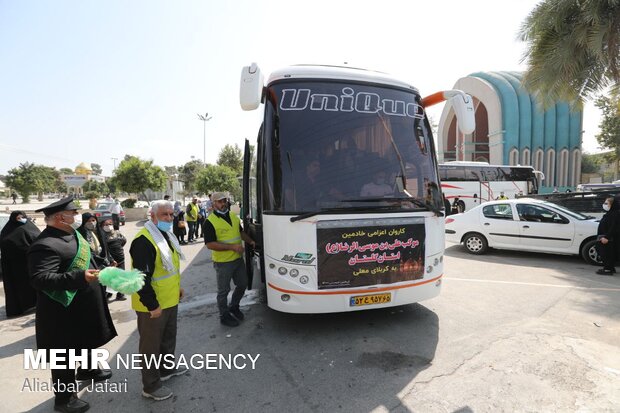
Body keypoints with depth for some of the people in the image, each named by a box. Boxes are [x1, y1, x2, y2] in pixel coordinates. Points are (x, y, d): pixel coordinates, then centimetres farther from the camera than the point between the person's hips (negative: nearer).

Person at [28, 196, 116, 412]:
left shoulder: (72, 233, 4)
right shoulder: (45, 245, -27)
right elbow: (40, 279, -35)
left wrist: (102, 270, 21)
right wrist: (79, 277, -43)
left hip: (85, 307, 10)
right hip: (64, 313, -9)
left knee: (87, 341, 28)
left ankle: (87, 369, 52)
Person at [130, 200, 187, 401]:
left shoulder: (167, 235, 6)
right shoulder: (143, 241, -25)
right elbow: (142, 278, -27)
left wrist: (177, 286, 21)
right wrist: (153, 305, -24)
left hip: (170, 300, 9)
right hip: (152, 305, -9)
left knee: (168, 337, 25)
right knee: (151, 344, 7)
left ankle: (167, 368, 45)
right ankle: (151, 386, 23)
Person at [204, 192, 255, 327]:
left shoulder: (234, 216, 7)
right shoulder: (210, 221, -15)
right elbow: (210, 244, -20)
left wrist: (250, 241, 7)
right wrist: (232, 246, -24)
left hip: (238, 259, 7)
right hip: (223, 262, -7)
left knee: (242, 284, 19)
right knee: (223, 290, 8)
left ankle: (234, 307, 42)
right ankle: (224, 316, 27)